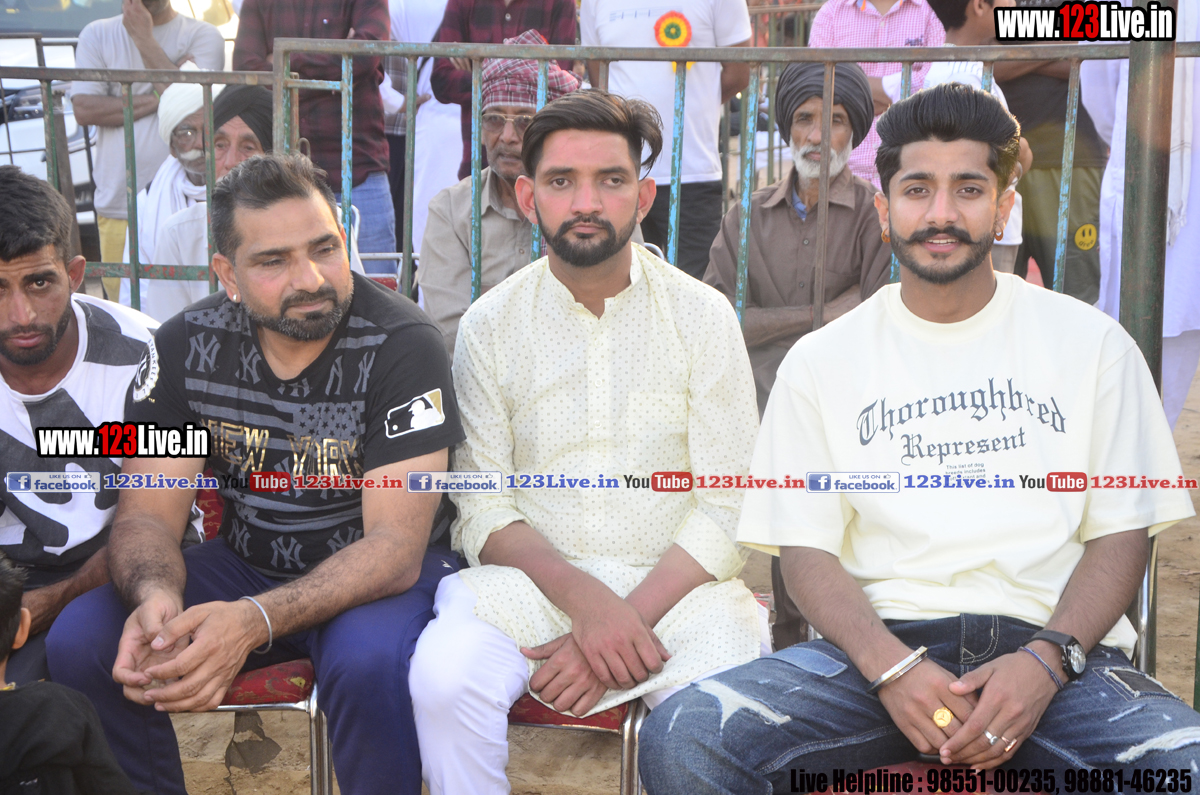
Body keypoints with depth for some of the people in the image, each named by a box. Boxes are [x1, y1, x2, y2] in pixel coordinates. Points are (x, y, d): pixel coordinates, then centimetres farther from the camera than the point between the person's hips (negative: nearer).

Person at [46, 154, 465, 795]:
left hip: (375, 574, -4)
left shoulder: (402, 345, -20)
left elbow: (395, 545, -24)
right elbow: (146, 514, -6)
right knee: (77, 641, -16)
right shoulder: (185, 345, -7)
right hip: (244, 564, 4)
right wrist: (155, 594, -32)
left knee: (370, 662, -36)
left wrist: (255, 621, -40)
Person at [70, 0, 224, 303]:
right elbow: (84, 109, -2)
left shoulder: (203, 35, 3)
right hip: (117, 207, 2)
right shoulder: (97, 35, 10)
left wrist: (143, 38, -9)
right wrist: (156, 98, -9)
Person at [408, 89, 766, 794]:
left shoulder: (703, 315, 2)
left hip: (674, 579, 0)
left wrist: (632, 616, -17)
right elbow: (482, 509, -2)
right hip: (532, 576, 1)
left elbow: (728, 510, -3)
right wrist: (585, 597, -19)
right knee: (444, 681, -29)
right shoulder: (491, 324, 4)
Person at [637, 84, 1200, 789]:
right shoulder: (823, 360, 10)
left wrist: (1047, 659, -12)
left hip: (1051, 636, 0)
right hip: (878, 642, 0)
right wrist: (892, 667, -14)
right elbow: (806, 548, 5)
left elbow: (1120, 533, 7)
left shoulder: (1092, 342, 10)